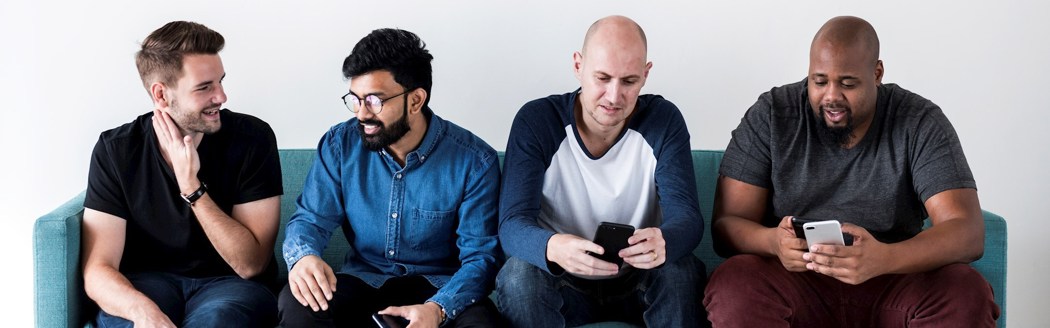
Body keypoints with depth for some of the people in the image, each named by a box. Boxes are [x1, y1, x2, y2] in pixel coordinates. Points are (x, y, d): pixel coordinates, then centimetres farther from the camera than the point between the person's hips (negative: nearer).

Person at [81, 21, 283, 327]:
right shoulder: (116, 150, -8)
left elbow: (250, 264, -12)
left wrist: (192, 187, -23)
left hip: (229, 283, -1)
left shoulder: (251, 138, -12)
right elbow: (97, 270, -14)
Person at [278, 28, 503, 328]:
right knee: (296, 303, -27)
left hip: (439, 288, -2)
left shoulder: (474, 162, -12)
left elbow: (480, 255, -12)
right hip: (363, 280, 3)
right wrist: (304, 257, -26)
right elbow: (311, 218, 0)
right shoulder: (340, 144, -4)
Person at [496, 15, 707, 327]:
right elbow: (512, 225, -22)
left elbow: (686, 216, -18)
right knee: (519, 274, -31)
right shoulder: (535, 122, -14)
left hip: (638, 281, 1)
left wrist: (663, 242, -45)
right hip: (562, 282, -1)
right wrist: (553, 247, -47)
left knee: (682, 271, -30)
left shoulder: (664, 120, -9)